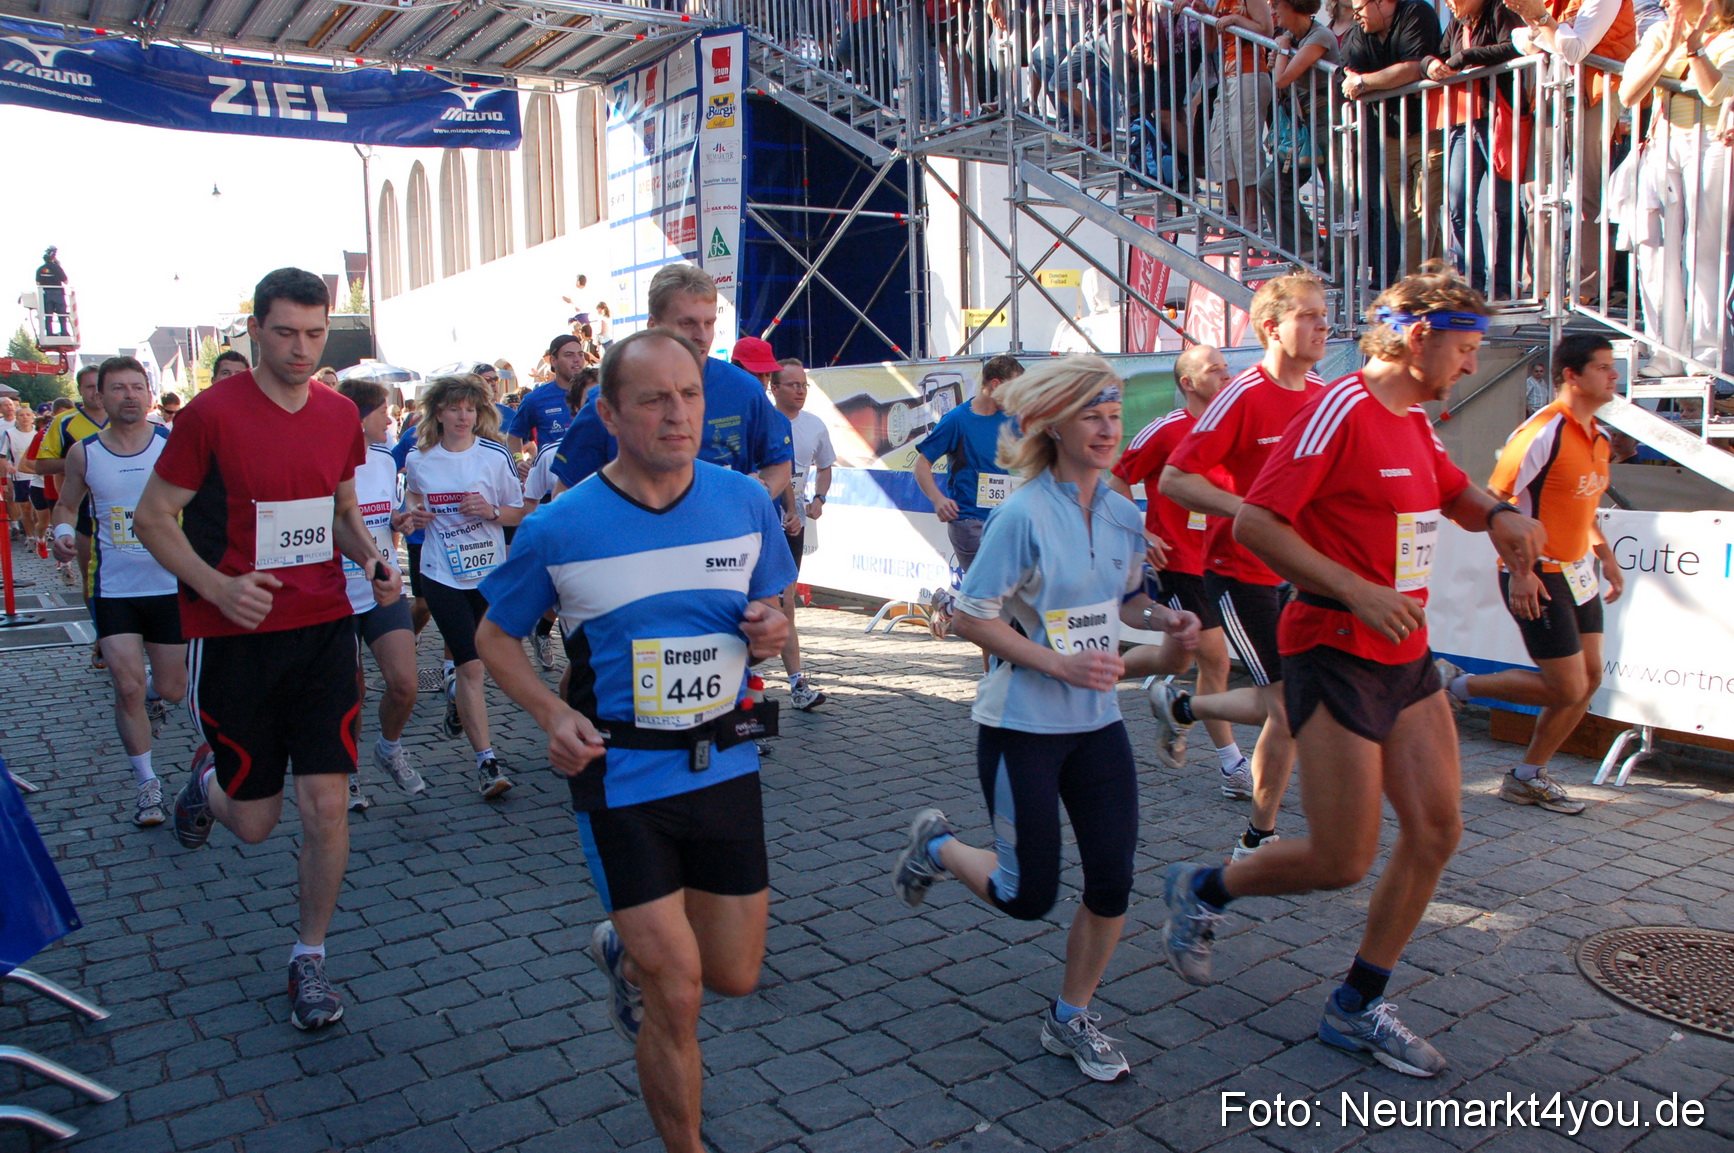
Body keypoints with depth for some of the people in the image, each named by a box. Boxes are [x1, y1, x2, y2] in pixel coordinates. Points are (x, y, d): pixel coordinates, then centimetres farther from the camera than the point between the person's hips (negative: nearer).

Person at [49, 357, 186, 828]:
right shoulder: (83, 453, -1)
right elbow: (67, 504, 13)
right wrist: (62, 532, -7)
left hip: (171, 584, 0)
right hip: (114, 588, 0)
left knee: (171, 691, 10)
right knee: (128, 688, -6)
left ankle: (153, 696, 49)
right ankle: (147, 784, 10)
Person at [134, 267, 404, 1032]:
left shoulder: (340, 416, 4)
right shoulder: (212, 413, -10)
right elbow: (151, 518, -6)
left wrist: (374, 561, -2)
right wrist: (218, 586, -21)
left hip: (324, 628, 3)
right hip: (234, 637, -3)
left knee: (326, 806, -1)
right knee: (254, 821, 9)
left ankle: (309, 960, 19)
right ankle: (208, 780, 47)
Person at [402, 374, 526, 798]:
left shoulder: (495, 455, -2)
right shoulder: (418, 460, 2)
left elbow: (518, 511, 4)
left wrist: (492, 511, -16)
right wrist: (414, 515, -1)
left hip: (490, 572, 1)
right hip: (442, 573, -1)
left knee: (470, 659, 16)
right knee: (471, 667, -9)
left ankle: (459, 696, 52)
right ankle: (486, 759, -7)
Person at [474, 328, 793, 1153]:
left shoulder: (746, 503, -2)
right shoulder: (559, 529, -10)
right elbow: (494, 636, 4)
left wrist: (771, 632, -13)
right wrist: (551, 712, -13)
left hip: (725, 765, 4)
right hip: (621, 776, -3)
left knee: (734, 976, 15)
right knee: (677, 995, -3)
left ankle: (627, 951, 47)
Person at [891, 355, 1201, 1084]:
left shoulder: (1124, 516, 2)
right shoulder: (1024, 516, -17)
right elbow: (970, 618, -16)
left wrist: (1163, 617, -4)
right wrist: (1061, 664, -23)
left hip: (1098, 723, 6)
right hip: (1022, 727, -6)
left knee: (1112, 881, 4)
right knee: (1028, 897, 3)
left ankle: (1071, 1019, 28)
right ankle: (937, 845, 33)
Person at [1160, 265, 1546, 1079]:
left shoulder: (1416, 422, 13)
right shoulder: (1340, 411, -15)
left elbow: (1454, 493, 32)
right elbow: (1254, 522, -21)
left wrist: (1497, 517, 9)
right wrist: (1356, 591, -24)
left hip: (1407, 656, 9)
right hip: (1337, 655, -9)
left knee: (1436, 831, 9)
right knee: (1343, 861, -6)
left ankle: (1356, 1008, 23)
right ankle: (1202, 890, 22)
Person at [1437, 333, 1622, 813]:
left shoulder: (1597, 437, 10)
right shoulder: (1543, 432, -18)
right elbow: (1494, 501, -19)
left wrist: (1606, 557, 18)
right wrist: (1519, 570, -23)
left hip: (1578, 574, 9)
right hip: (1539, 578, -9)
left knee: (1590, 677, 9)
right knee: (1566, 688, -8)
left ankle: (1527, 777, 21)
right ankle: (1455, 684, 10)